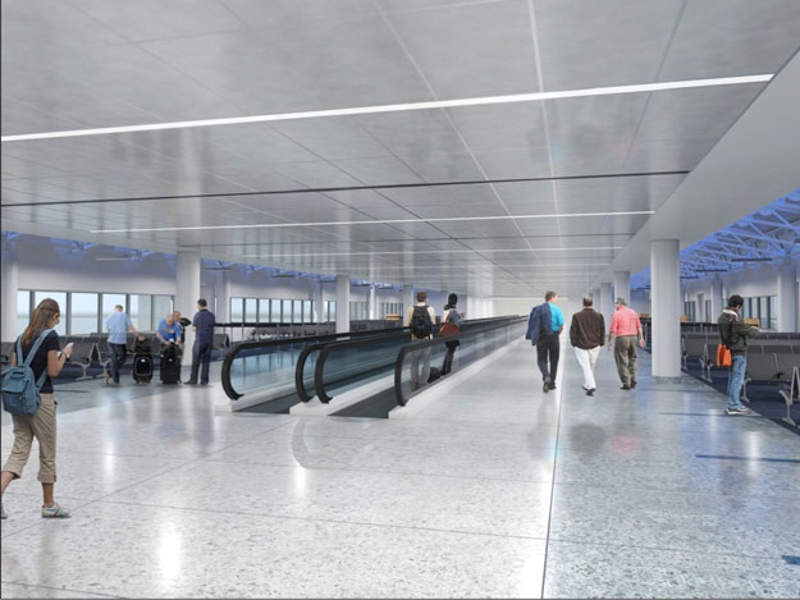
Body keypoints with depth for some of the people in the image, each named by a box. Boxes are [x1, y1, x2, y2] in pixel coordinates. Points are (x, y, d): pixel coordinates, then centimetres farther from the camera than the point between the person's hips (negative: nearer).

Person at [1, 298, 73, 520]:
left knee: (19, 451, 8)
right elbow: (53, 371, -14)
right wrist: (65, 354, 2)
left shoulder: (22, 337, 11)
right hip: (41, 399, -6)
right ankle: (49, 505, 18)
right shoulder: (50, 336, -11)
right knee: (47, 453, 7)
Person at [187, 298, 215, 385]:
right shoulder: (211, 315, 7)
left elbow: (194, 328, -3)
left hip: (199, 341, -4)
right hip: (209, 341, 4)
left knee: (195, 361, 4)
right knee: (206, 361, 5)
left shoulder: (197, 315, -6)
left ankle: (193, 380, 7)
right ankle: (204, 380, 4)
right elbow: (213, 326, 10)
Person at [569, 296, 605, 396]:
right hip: (595, 346, 3)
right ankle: (587, 385, 29)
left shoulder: (577, 316, -8)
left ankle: (591, 385, -15)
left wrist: (573, 343, 6)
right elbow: (602, 331, 4)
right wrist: (600, 343, 13)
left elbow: (573, 331, -5)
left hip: (581, 345, -3)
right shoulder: (599, 316, -1)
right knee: (591, 366, 17)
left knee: (585, 366, -2)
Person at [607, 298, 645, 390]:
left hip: (622, 338, -5)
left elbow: (612, 330, -10)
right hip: (633, 337, 5)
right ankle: (633, 380, 11)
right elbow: (639, 327, 10)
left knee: (622, 361, 2)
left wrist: (609, 342, -2)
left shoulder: (617, 314, -8)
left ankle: (626, 383, 1)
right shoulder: (633, 312, 9)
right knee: (632, 359, 17)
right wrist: (641, 338, 15)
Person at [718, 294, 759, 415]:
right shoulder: (736, 318, -19)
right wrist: (756, 331, 6)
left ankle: (734, 404, 25)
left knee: (733, 378, 17)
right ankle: (733, 406, -1)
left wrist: (749, 327, 17)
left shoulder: (722, 317, 8)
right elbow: (746, 331, -14)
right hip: (738, 351, -9)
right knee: (737, 379, -3)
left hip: (729, 350, 9)